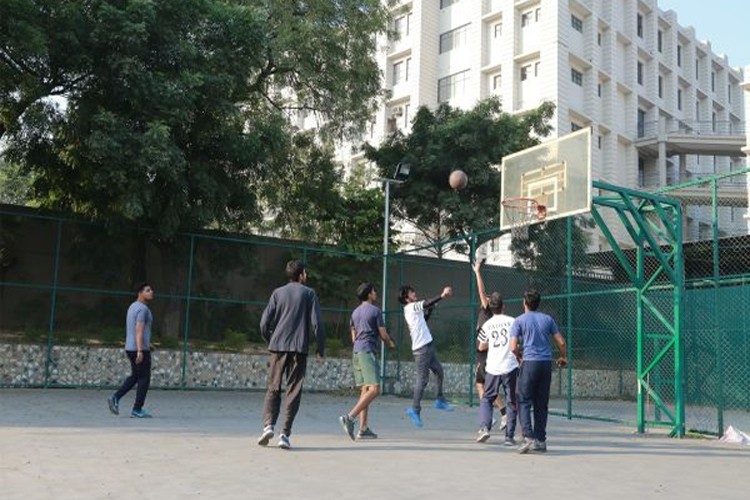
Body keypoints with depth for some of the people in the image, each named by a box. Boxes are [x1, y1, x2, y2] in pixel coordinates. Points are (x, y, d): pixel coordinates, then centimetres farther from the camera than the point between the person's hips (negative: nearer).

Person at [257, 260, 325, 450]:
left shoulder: (278, 293, 10)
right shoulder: (309, 293, 5)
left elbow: (265, 322, 5)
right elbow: (316, 323, -3)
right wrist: (321, 348, 5)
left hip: (278, 346, 2)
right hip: (299, 348, -2)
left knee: (273, 388, 9)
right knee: (293, 391, 2)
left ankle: (268, 425, -10)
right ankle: (285, 434, -3)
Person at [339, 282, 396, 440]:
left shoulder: (355, 312, 17)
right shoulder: (375, 311, -5)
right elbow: (383, 334, -2)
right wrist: (391, 343, 18)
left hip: (355, 352, 9)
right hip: (367, 352, -9)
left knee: (365, 390, 9)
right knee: (374, 389, -12)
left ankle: (363, 429, 6)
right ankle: (349, 417, -23)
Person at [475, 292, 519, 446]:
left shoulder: (487, 325, 0)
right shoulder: (512, 321, -3)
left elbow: (481, 347, 10)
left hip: (493, 368, 1)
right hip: (510, 367, -1)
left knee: (486, 399, 14)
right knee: (511, 402, 8)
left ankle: (484, 427, -6)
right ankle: (509, 436, 7)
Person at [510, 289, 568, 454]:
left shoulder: (519, 321, 0)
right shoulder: (548, 319, 11)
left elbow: (514, 347, -8)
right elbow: (561, 342, 11)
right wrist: (563, 357, 28)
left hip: (530, 363, -4)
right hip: (547, 363, 4)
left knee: (524, 402, 0)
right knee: (541, 404, 11)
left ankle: (528, 437, -13)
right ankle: (540, 440, 13)